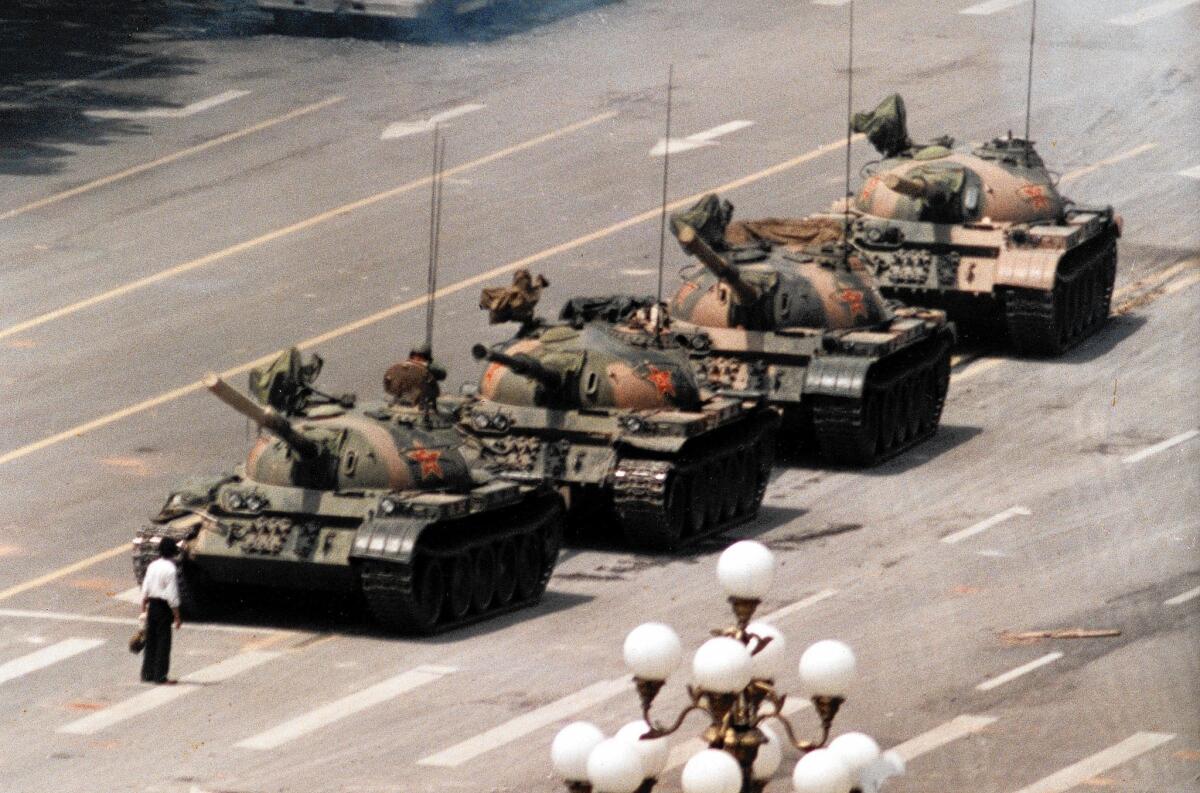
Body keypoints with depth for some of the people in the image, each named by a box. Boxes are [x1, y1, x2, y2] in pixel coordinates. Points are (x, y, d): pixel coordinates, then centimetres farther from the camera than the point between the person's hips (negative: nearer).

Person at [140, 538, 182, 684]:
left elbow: (145, 590, 8)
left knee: (150, 641, 14)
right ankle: (160, 676, 3)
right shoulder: (170, 569, -15)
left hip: (151, 605, 6)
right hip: (164, 607, -6)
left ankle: (147, 674, 18)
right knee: (163, 641, 1)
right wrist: (177, 617, -10)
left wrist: (143, 610, 16)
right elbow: (172, 596, -16)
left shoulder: (152, 566, 4)